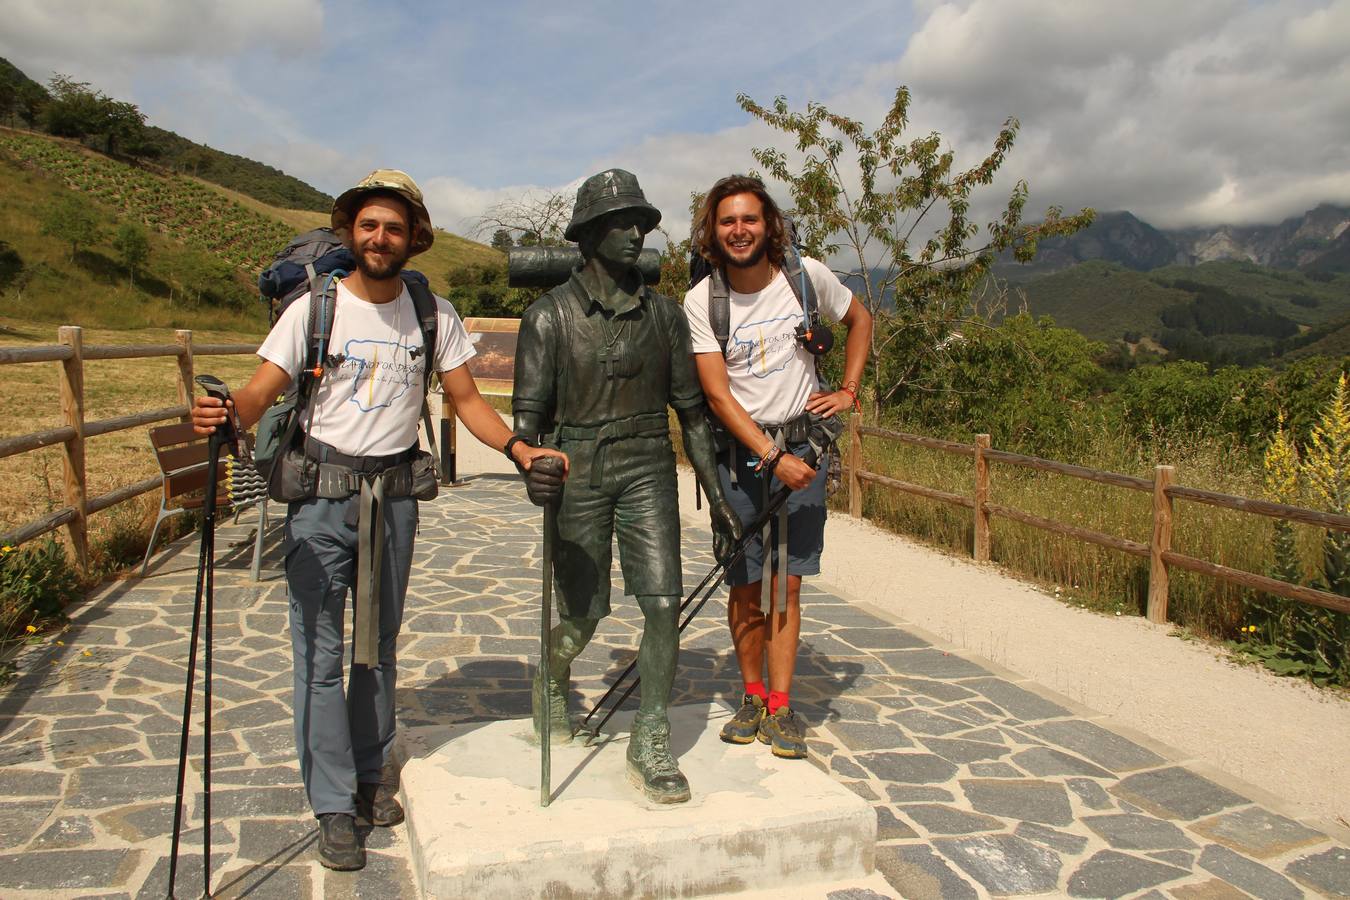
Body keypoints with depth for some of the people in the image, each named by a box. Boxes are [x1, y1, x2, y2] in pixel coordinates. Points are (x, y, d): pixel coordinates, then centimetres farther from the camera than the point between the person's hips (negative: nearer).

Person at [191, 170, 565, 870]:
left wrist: (517, 448, -12)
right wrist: (224, 413, -34)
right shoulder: (314, 308, -3)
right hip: (321, 493, -2)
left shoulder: (433, 314, 3)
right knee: (321, 651, -2)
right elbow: (260, 393, -11)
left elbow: (466, 399, 4)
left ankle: (372, 776, 30)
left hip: (394, 492, 2)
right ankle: (334, 806, 10)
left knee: (379, 644, 14)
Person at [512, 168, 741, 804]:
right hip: (578, 472, -2)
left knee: (663, 603, -9)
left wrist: (714, 494, 9)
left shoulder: (662, 314, 6)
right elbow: (528, 411, -6)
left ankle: (650, 746, 5)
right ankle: (554, 677, 42)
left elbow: (690, 409, 10)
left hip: (647, 470, 2)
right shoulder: (551, 316, -3)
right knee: (583, 614, 7)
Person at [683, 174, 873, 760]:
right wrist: (773, 458, -19)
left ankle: (780, 707, 9)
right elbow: (717, 395, -12)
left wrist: (847, 392, 5)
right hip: (739, 453, -1)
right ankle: (752, 697, 22)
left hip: (802, 446, 1)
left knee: (786, 584, 1)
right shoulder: (701, 301, -8)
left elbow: (860, 320, 16)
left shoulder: (806, 275, -3)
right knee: (745, 586, 3)